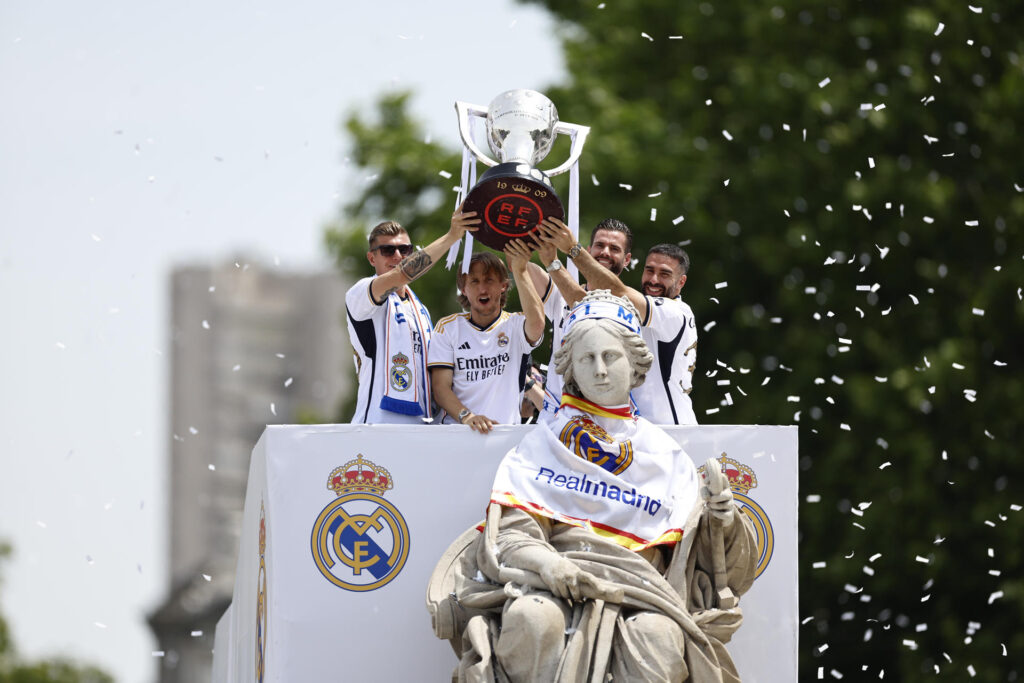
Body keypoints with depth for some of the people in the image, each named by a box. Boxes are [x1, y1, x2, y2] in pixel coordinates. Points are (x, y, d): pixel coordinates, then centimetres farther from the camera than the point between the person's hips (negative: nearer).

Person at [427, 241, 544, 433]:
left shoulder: (515, 325, 9)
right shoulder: (447, 328, 12)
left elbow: (536, 324, -17)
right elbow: (440, 387, 4)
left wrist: (520, 272, -23)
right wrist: (466, 416, -15)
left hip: (507, 432, 0)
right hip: (457, 431, 0)